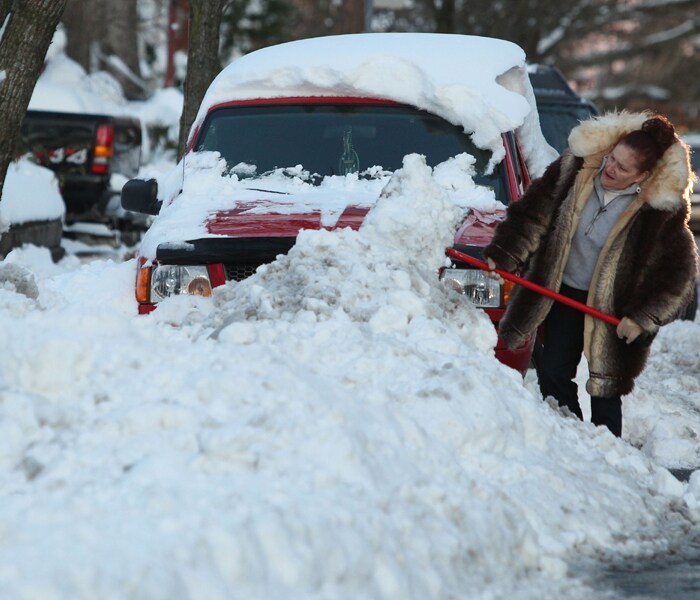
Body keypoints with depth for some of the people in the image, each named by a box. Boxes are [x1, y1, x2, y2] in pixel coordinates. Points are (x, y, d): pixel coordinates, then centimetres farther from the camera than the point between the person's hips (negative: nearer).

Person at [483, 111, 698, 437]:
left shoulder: (663, 210, -22)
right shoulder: (577, 167, -13)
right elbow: (533, 211, -5)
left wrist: (642, 317, -17)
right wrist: (504, 255, -14)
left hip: (613, 307, -4)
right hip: (565, 292, 4)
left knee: (605, 390, -2)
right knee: (552, 374, 7)